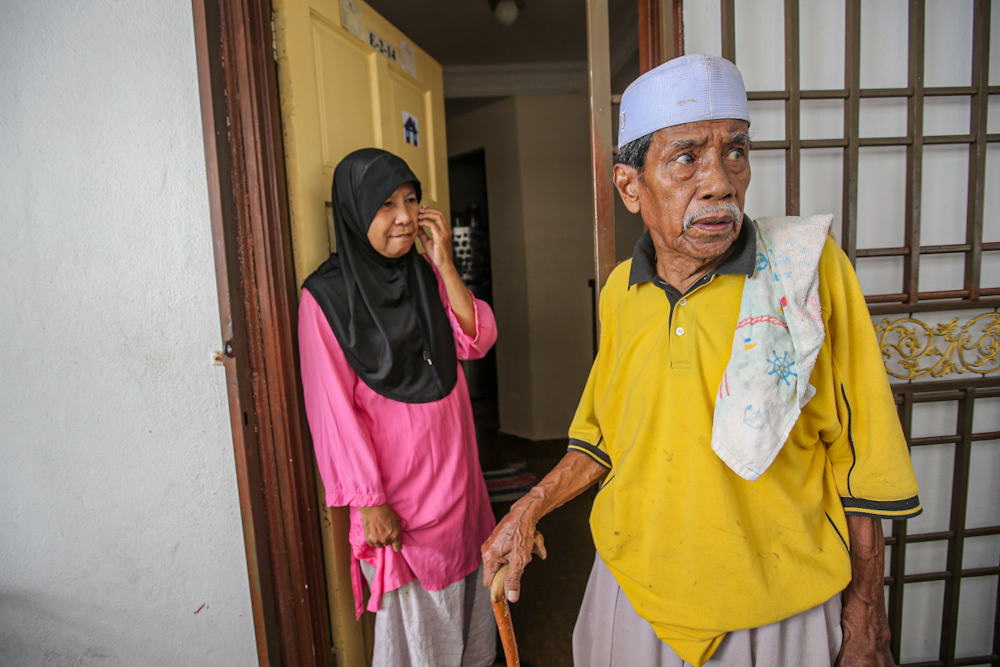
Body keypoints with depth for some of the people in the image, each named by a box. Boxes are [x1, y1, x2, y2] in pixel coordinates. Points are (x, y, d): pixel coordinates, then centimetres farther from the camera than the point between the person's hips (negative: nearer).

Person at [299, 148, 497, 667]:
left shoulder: (426, 273, 4)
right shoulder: (326, 297, -14)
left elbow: (477, 341, -6)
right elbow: (336, 409, -15)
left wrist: (444, 263, -13)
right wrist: (369, 501, -14)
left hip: (454, 465, 6)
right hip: (396, 485, -6)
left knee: (466, 581, 22)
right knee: (415, 608, 13)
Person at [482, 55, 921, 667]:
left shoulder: (808, 267, -15)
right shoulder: (620, 292, -5)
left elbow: (858, 456, -9)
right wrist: (528, 510, 1)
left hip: (777, 613, -2)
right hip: (634, 596, 3)